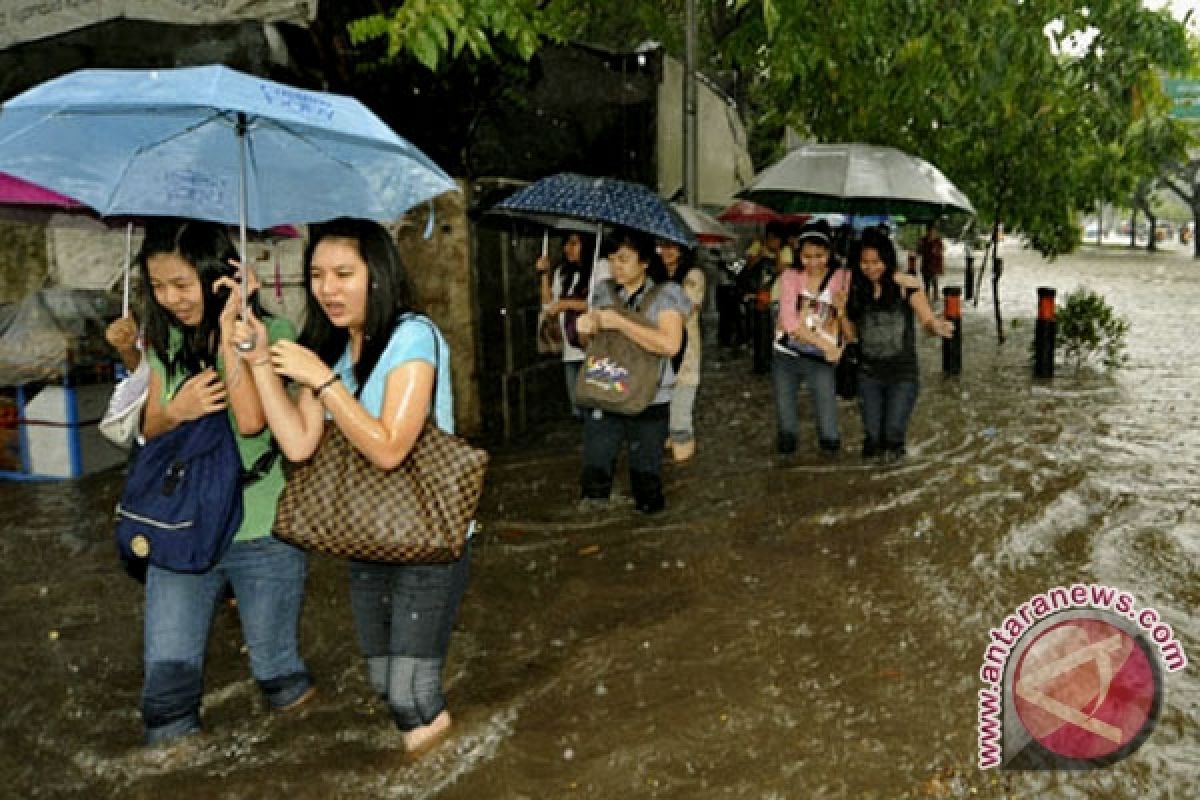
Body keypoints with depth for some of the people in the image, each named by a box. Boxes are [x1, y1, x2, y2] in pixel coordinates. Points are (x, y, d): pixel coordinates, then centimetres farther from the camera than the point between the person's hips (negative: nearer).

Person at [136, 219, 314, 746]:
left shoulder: (270, 333, -9)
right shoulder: (167, 342, 7)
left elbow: (251, 421, -23)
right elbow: (149, 430, 11)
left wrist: (228, 330, -21)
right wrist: (176, 411, -12)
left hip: (263, 532, -4)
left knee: (277, 670, 11)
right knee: (167, 676, 5)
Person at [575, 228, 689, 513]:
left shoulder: (664, 296, -5)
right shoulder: (604, 292, 9)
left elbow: (670, 344, -22)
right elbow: (588, 339, 19)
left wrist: (619, 322, -20)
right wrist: (586, 325, -6)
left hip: (649, 402, -3)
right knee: (594, 477, 0)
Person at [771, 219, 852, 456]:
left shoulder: (843, 279, -2)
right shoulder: (791, 276, -2)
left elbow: (850, 333, -4)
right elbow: (789, 319, -15)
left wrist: (842, 310, -25)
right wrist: (825, 343, -20)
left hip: (821, 360, -1)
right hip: (786, 356, 1)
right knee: (785, 418, 13)